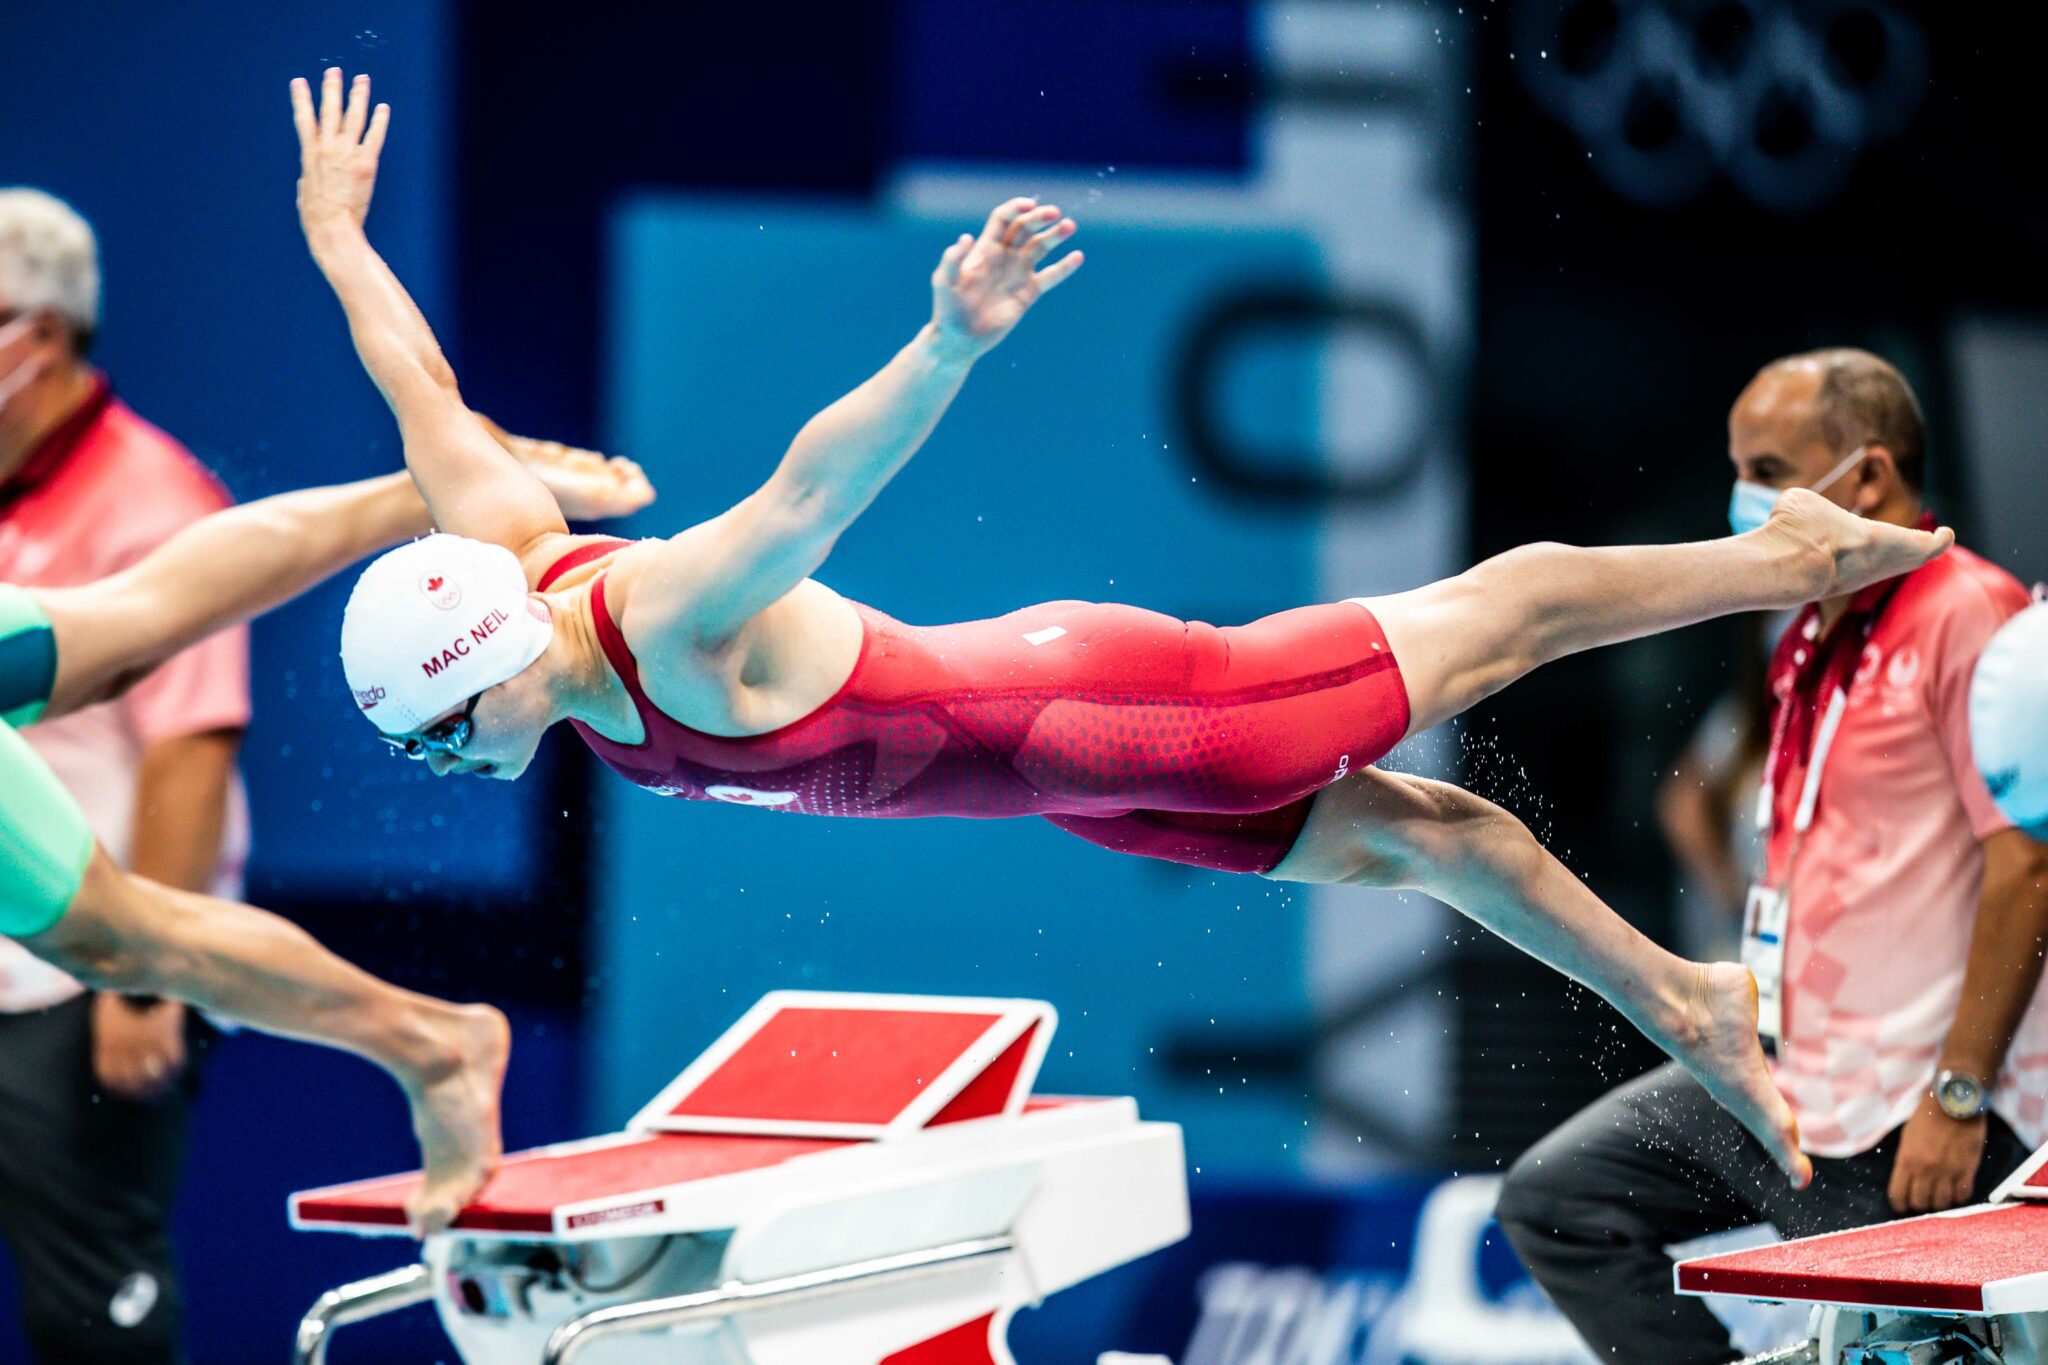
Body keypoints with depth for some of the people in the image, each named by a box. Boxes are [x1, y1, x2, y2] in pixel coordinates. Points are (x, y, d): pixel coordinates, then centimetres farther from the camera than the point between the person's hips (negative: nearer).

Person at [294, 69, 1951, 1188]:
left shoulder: (670, 621, -33)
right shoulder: (504, 560, -9)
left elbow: (818, 480, -51)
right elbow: (434, 400, 7)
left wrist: (949, 347, -67)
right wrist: (338, 242, 17)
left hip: (1095, 720, -8)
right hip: (1064, 776, 8)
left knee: (1481, 629, 9)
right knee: (1413, 840, 19)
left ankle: (1800, 557, 27)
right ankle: (1687, 1011, 33)